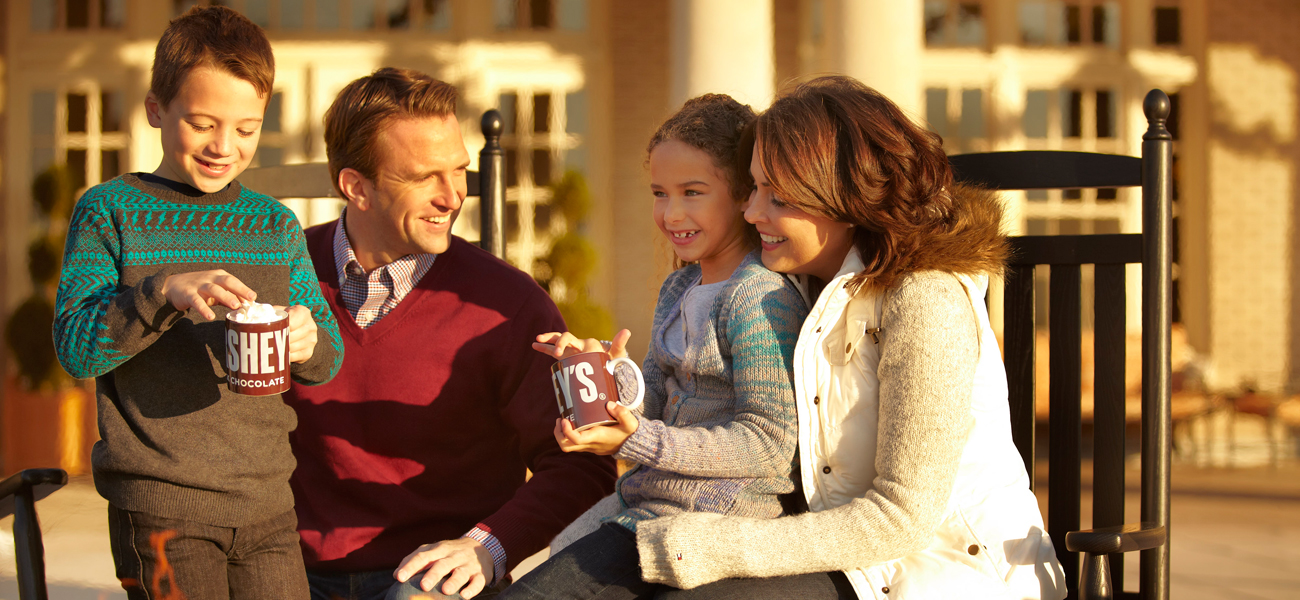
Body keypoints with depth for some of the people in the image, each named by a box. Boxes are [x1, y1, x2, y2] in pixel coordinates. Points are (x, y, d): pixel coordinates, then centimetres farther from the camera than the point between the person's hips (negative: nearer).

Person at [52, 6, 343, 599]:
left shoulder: (277, 225, 11)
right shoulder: (108, 212, -1)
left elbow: (330, 358, 11)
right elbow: (75, 347, -10)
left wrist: (308, 343, -13)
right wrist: (164, 293, -25)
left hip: (267, 504, 4)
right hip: (159, 504, -4)